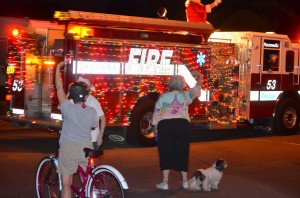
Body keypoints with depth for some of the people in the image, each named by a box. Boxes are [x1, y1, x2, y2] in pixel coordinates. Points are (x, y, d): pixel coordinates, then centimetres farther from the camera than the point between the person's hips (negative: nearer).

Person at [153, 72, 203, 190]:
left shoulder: (163, 97, 3)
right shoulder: (185, 96, 4)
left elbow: (157, 114, 1)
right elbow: (196, 90, 17)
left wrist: (156, 128, 8)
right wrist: (199, 78, 31)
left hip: (165, 126, -1)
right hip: (182, 125, 1)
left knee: (165, 153, 2)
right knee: (182, 152, 11)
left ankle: (165, 182, -1)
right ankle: (185, 181, 17)